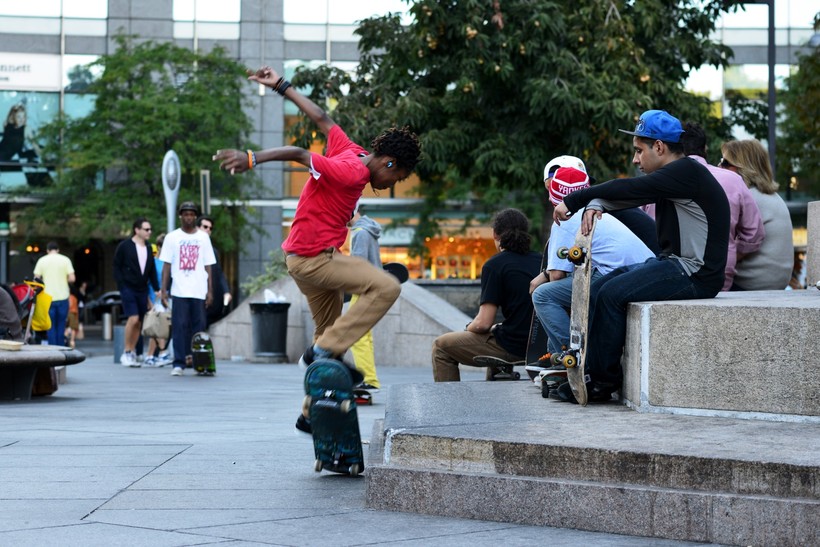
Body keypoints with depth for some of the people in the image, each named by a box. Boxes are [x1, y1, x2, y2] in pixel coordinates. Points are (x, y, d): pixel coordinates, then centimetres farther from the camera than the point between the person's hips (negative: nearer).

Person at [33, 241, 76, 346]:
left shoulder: (42, 260, 1)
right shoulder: (65, 260, 0)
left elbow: (36, 279, -2)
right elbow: (72, 278, -6)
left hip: (48, 298, 0)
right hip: (62, 297, 0)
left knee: (51, 326, 6)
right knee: (61, 325, 10)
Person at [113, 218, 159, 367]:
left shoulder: (148, 249, 13)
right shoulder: (124, 246, -2)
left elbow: (152, 271, 17)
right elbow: (116, 267, -1)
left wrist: (156, 289, 9)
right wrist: (122, 286, -9)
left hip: (142, 290, 5)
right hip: (128, 289, -5)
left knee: (139, 323, 3)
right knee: (133, 319, -17)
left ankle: (132, 353, 12)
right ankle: (126, 353, -6)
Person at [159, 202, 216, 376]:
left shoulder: (203, 237, 10)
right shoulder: (172, 238, 6)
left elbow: (208, 266, 10)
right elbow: (166, 265, 4)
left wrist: (210, 290, 4)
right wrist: (163, 290, -4)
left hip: (199, 291, 2)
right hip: (179, 291, -2)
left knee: (198, 326, 3)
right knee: (179, 326, -6)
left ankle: (197, 361, 13)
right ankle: (179, 363, -5)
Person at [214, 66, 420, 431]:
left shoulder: (351, 153, 8)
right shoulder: (352, 173, -20)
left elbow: (321, 119, 15)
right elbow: (299, 154, -28)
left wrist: (281, 86, 22)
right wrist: (252, 159, -35)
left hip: (309, 257, 10)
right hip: (314, 257, -10)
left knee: (329, 330, 16)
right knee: (385, 288, -20)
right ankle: (324, 351, -18)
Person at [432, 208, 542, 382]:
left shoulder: (495, 265, -10)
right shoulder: (540, 261, 8)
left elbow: (483, 323, -13)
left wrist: (468, 328, 9)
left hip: (513, 348, -7)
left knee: (441, 347, 8)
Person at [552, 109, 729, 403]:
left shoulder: (686, 172, -15)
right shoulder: (674, 174, 16)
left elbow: (629, 189, -21)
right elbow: (628, 194, 11)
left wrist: (573, 200, -14)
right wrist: (594, 205, -11)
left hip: (695, 275, -10)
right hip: (674, 264, 10)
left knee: (612, 294, -19)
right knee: (598, 289, 2)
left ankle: (602, 381, -10)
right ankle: (591, 368, -1)